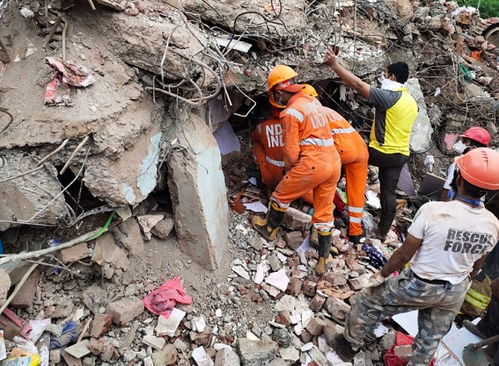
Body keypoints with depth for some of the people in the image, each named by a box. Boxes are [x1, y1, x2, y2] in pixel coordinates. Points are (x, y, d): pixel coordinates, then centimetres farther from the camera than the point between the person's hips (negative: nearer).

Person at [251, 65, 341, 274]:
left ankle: (270, 229, 37)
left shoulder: (290, 113, -11)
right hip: (333, 160, 8)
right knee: (324, 212, 15)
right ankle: (324, 259, 23)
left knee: (281, 196, 16)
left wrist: (288, 168, 9)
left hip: (312, 163, -8)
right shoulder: (312, 100, 12)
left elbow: (291, 151, -10)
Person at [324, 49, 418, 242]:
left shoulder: (389, 97, -15)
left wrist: (335, 65, -17)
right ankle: (382, 232, 21)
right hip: (401, 154, 7)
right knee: (389, 194, 12)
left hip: (381, 152, -7)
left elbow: (358, 84, -19)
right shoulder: (412, 101, 12)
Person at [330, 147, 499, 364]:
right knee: (431, 340, 25)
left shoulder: (432, 211, -27)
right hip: (454, 293, 5)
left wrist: (381, 275, -3)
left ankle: (349, 345, 38)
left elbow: (404, 254, -19)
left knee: (368, 301, 18)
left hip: (419, 286, -4)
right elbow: (476, 267, 5)